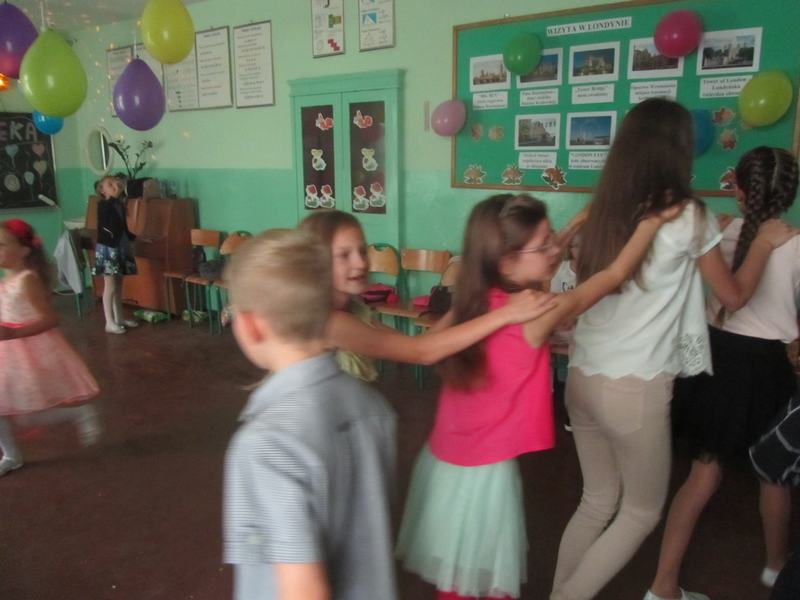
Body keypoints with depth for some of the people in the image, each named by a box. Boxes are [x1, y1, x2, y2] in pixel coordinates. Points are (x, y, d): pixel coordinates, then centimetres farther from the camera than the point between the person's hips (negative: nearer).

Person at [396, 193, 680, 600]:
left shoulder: (472, 300, -5)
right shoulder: (540, 311, -21)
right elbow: (615, 274, -9)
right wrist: (655, 218, 5)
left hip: (443, 460, 6)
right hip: (483, 473, -6)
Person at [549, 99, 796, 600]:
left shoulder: (603, 212, 4)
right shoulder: (688, 217, -10)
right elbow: (734, 296, 4)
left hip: (583, 377, 6)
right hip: (635, 387, -6)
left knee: (598, 501, 23)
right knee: (641, 513, 17)